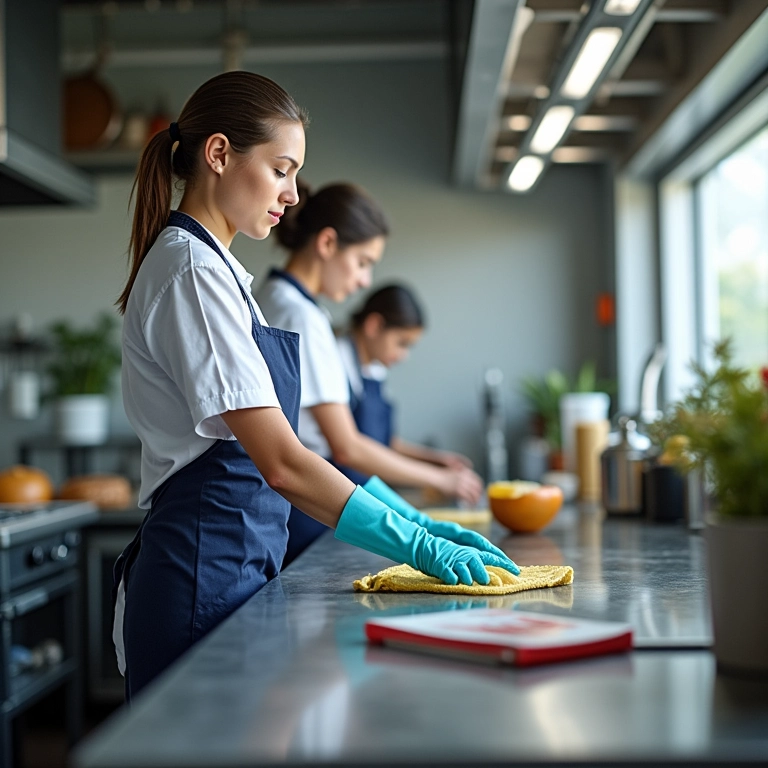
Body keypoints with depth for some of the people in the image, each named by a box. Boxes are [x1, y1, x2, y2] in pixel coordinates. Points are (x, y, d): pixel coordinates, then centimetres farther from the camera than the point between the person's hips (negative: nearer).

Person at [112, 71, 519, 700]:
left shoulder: (215, 267, 17)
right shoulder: (191, 269, -14)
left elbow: (264, 457, 15)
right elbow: (282, 464, -21)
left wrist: (416, 527, 9)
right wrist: (421, 548, -17)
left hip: (238, 568, 10)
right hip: (203, 580, -9)